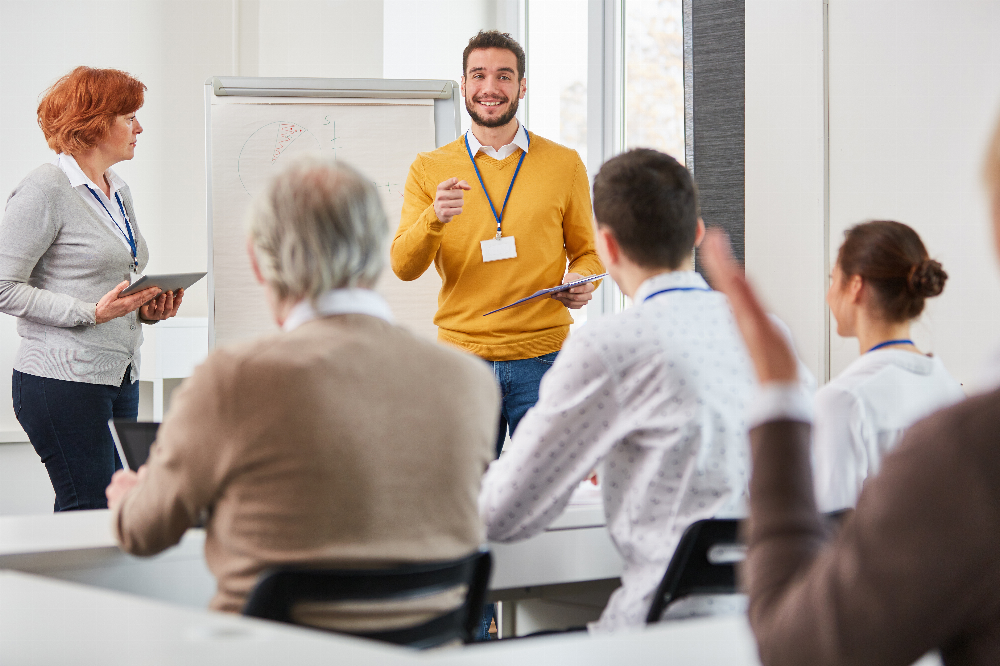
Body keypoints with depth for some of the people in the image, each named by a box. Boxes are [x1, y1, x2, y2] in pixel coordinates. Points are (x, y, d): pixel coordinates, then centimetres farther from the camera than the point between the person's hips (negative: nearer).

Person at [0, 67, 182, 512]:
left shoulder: (119, 192, 17)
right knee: (89, 513, -8)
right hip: (64, 378, -8)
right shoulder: (46, 191, -10)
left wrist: (147, 309, 6)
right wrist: (93, 312, -19)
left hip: (121, 379, 8)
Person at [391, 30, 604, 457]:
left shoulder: (564, 165, 7)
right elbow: (403, 267, -1)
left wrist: (581, 281, -8)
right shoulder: (429, 169, 7)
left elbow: (588, 252, 15)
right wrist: (435, 218, -21)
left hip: (541, 361, 0)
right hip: (461, 356, 0)